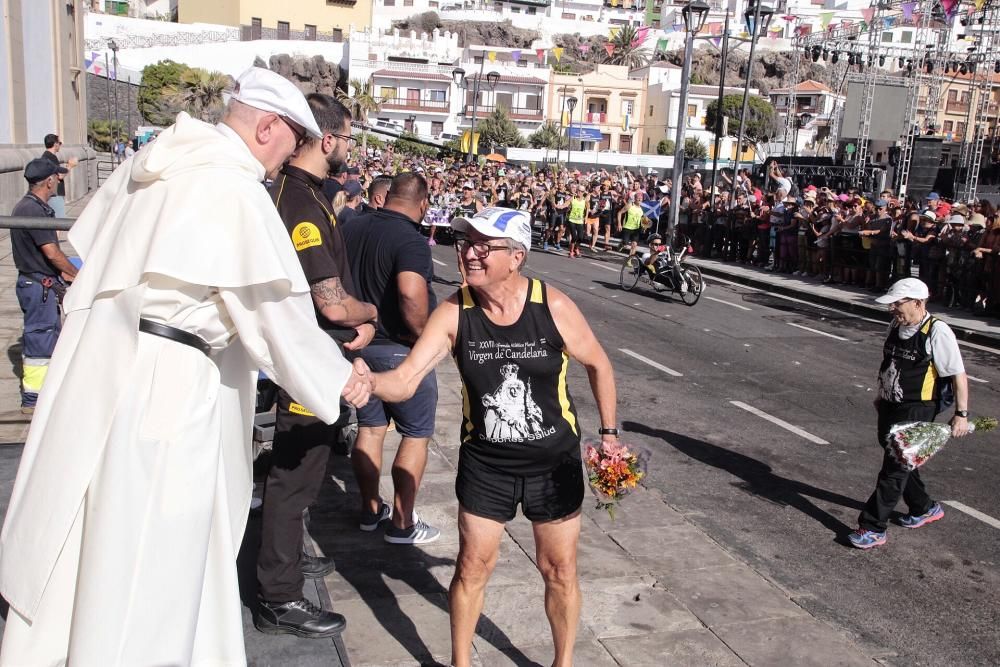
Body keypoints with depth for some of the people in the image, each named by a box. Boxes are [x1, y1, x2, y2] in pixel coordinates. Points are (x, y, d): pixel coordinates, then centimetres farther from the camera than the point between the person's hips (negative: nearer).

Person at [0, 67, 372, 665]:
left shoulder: (154, 162, 12)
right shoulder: (237, 190, -13)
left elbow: (89, 244, 19)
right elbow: (279, 313, -13)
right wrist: (339, 379, 0)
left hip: (95, 358, 9)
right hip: (167, 380, -8)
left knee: (74, 538, 19)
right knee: (142, 554, 3)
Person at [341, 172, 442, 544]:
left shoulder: (354, 228, 4)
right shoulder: (411, 240, -19)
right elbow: (411, 297, -33)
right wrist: (425, 339, -18)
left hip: (360, 343, 7)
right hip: (400, 349, -7)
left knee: (370, 427, 18)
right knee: (417, 434, 7)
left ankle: (370, 510, 29)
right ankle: (402, 524, 12)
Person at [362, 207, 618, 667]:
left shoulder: (553, 306, -18)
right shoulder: (454, 313, -16)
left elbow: (598, 364, -1)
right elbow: (405, 380, -22)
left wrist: (609, 432, -4)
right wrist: (368, 382, -43)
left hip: (555, 461, 0)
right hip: (485, 463, 1)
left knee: (560, 571, 13)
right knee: (472, 568, 10)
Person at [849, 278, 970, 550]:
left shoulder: (937, 332, -18)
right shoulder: (896, 326, 5)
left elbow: (958, 375, -15)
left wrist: (961, 414, -16)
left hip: (916, 412, -8)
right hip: (890, 406, 8)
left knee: (895, 467, -5)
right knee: (900, 461, 20)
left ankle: (873, 529, 0)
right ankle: (924, 508, 42)